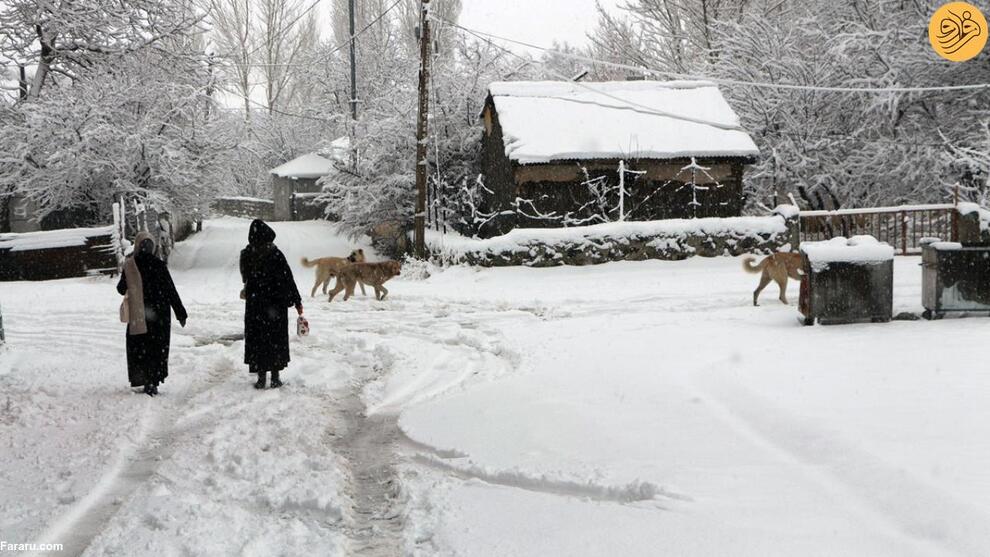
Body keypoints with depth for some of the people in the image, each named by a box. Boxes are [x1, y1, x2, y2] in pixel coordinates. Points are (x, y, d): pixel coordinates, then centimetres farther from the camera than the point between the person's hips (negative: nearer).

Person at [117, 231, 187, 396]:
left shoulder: (129, 265, -8)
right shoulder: (158, 265, -12)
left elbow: (121, 288, 4)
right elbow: (171, 290, -8)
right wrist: (180, 313, -1)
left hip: (138, 315, 1)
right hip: (160, 314, -1)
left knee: (139, 348, 12)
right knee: (157, 347, 8)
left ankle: (147, 383, 9)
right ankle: (153, 382, 2)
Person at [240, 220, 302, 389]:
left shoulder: (246, 255, -5)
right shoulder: (275, 255, -14)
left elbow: (245, 278, 9)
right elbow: (288, 279, -11)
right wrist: (297, 301, -3)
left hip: (254, 305, 2)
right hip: (276, 304, -2)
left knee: (257, 339, 11)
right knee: (276, 339, 8)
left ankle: (261, 378, 11)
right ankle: (275, 378, 10)